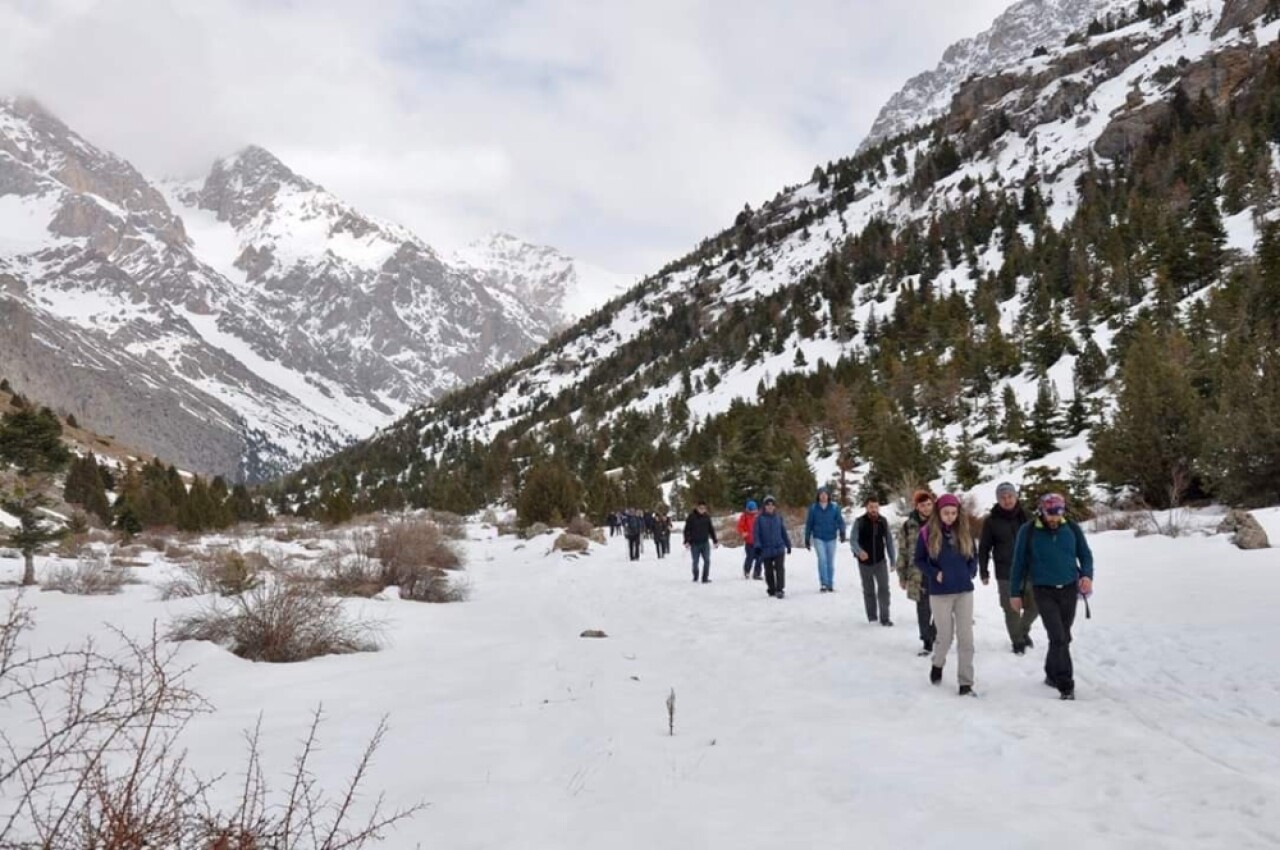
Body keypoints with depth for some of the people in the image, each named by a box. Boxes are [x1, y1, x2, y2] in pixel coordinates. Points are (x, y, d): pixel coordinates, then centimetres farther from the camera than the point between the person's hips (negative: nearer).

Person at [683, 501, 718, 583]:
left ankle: (705, 578, -2)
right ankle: (695, 577, 25)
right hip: (694, 544, -2)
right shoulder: (691, 517, -5)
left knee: (707, 561, -7)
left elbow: (711, 530, 13)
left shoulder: (707, 517, 6)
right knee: (695, 562, 7)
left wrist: (715, 541, 13)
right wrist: (686, 541, -14)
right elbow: (687, 530, -6)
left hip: (705, 543, 2)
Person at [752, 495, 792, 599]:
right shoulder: (760, 519, -2)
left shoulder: (779, 518, 6)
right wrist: (757, 546, -12)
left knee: (780, 569, -11)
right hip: (766, 550, 0)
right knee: (769, 571, 10)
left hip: (779, 548, 1)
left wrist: (788, 545, 18)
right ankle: (771, 589, 25)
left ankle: (780, 589, -11)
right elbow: (756, 533, -3)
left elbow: (784, 532, 14)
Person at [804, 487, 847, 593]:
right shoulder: (813, 508, 0)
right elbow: (809, 524, 6)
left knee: (830, 562, 8)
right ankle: (823, 584, -15)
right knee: (822, 559, -19)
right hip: (819, 538, -1)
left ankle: (830, 585, 19)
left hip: (831, 538, 1)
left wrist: (842, 533, -23)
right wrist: (807, 540, 8)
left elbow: (840, 521, -5)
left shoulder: (834, 508, -1)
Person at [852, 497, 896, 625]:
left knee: (884, 589, -8)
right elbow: (853, 540, -16)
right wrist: (859, 551, -37)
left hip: (880, 561, 1)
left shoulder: (883, 521, -1)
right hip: (865, 562, -1)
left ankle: (884, 618, -3)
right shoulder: (859, 522, -10)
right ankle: (872, 616, 27)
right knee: (868, 590, 12)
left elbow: (889, 540, 7)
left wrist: (892, 559, 8)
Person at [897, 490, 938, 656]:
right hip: (919, 576, 1)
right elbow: (903, 551, 5)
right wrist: (902, 575, 5)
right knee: (923, 611, 7)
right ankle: (927, 643, 18)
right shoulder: (909, 526, 0)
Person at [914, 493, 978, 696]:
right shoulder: (928, 533, -6)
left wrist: (970, 573, -1)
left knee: (966, 638, 0)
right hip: (940, 593, -2)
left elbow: (973, 556, 15)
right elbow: (919, 560, 1)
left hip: (965, 591, 3)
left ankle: (966, 683, 8)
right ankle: (938, 664, 34)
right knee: (945, 636, 3)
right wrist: (934, 574, -13)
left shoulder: (965, 532, 3)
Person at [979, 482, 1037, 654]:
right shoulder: (992, 521, -4)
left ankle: (1024, 631, 34)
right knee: (1012, 610, 1)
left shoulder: (1026, 517, 2)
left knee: (1033, 606, 8)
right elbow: (984, 548, 0)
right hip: (1005, 574, -2)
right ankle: (1017, 641, 19)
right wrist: (984, 572, -2)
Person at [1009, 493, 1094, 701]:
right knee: (1058, 638, -11)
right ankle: (1065, 686, -6)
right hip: (1044, 592, -3)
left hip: (1069, 590, 3)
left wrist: (1087, 575, -9)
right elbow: (1019, 563, 0)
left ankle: (1052, 675, 33)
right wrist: (1015, 593, 2)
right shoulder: (1028, 531, -7)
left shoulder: (1072, 529, -1)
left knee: (1063, 637, 13)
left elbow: (1085, 555, 10)